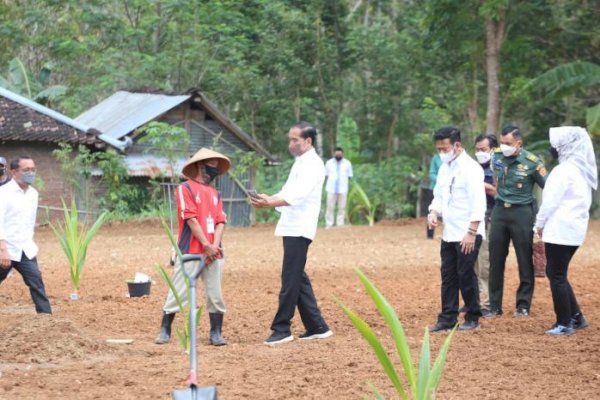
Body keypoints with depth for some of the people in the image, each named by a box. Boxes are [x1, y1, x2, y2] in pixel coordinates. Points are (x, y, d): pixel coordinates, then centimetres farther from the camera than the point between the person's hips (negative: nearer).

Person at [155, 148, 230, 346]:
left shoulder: (215, 194, 19)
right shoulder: (186, 188, 0)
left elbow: (220, 221, 9)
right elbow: (191, 219, -9)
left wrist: (215, 246, -8)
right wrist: (206, 245, -14)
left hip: (213, 252, 5)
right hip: (190, 252, -5)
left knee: (216, 295, 1)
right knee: (178, 293, -4)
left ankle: (216, 334, 7)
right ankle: (165, 331, 3)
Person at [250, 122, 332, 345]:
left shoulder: (312, 164, -12)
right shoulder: (300, 163, 19)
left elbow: (297, 195, -25)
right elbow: (288, 193, 21)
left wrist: (270, 203, -36)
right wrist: (267, 199, 3)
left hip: (300, 229, -10)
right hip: (292, 228, 10)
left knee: (291, 279, -8)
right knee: (298, 278, 11)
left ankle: (281, 329, -6)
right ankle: (317, 327, 15)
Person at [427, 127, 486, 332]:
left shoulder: (470, 168, -13)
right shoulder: (444, 168, 11)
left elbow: (478, 203, -17)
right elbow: (439, 195, 20)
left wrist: (471, 232, -21)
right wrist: (434, 212, -2)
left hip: (467, 234, -7)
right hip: (449, 234, 7)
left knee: (466, 276, -1)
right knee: (448, 277, 7)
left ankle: (472, 318, 11)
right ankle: (447, 319, 12)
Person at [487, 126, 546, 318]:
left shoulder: (532, 163, -12)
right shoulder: (496, 156, 0)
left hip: (522, 212, -4)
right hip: (499, 210, 4)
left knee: (525, 261, 2)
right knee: (495, 260, 5)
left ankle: (523, 305, 12)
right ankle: (494, 306, 12)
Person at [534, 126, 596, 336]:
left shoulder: (563, 170, -15)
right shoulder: (582, 170, 12)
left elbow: (551, 201, -15)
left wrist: (540, 223, -1)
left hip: (560, 230, -9)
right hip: (575, 229, 9)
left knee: (557, 275, -2)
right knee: (557, 273, 17)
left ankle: (564, 324, 0)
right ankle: (576, 316, 17)